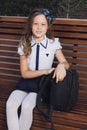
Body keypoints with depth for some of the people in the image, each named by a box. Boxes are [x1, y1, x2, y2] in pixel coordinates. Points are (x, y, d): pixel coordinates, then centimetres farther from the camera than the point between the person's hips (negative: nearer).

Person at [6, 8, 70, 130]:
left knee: (27, 105, -27)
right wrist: (45, 71, -20)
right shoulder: (24, 44, -6)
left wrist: (61, 66, -29)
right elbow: (24, 73, -6)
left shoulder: (53, 43, -7)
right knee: (10, 104, -24)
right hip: (27, 80, 2)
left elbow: (66, 63, -4)